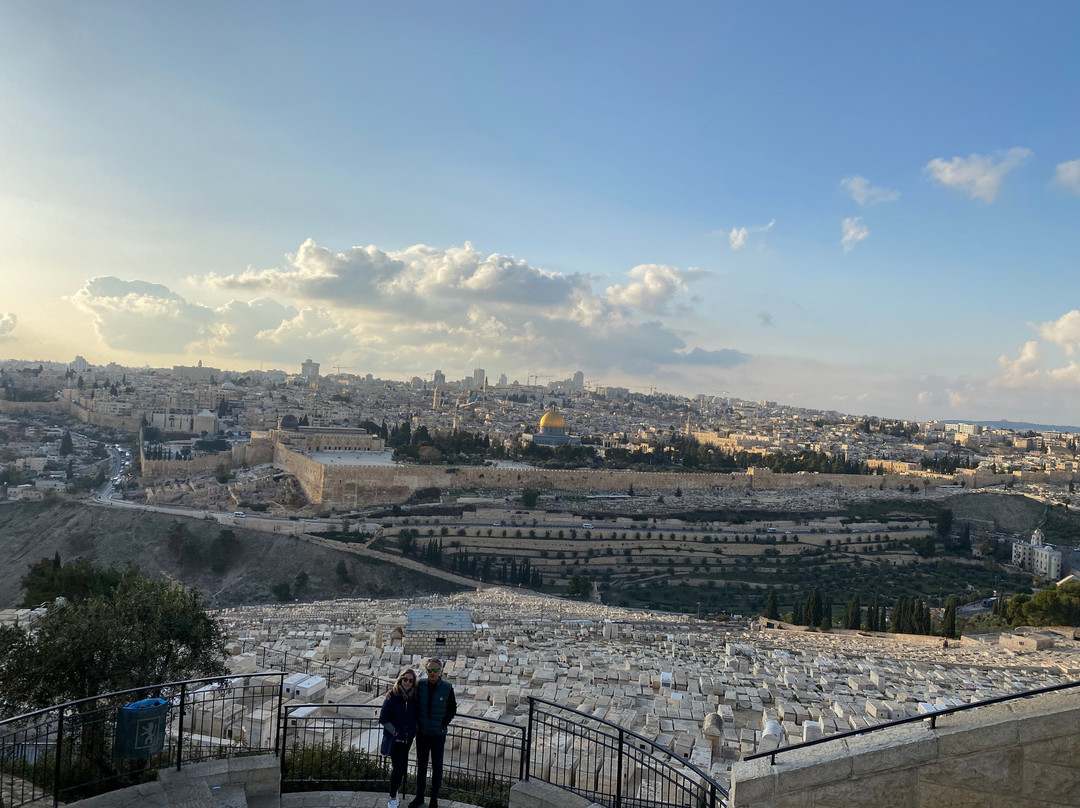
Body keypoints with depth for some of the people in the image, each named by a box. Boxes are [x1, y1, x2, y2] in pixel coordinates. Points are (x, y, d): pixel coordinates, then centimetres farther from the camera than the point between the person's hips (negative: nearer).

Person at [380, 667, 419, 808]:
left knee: (402, 767, 13)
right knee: (398, 768, -7)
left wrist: (413, 731, -1)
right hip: (394, 738, -4)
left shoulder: (414, 697, -2)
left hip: (408, 738, 4)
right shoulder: (392, 696, -12)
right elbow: (383, 719, -10)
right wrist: (395, 732, -14)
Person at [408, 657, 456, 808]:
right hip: (422, 733, 2)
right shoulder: (420, 685, -6)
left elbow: (452, 710, -2)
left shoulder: (447, 688, -11)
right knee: (421, 765, 14)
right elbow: (415, 705, 7)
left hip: (438, 734, -2)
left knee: (437, 766, 8)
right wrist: (417, 723, -2)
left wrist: (442, 725, -7)